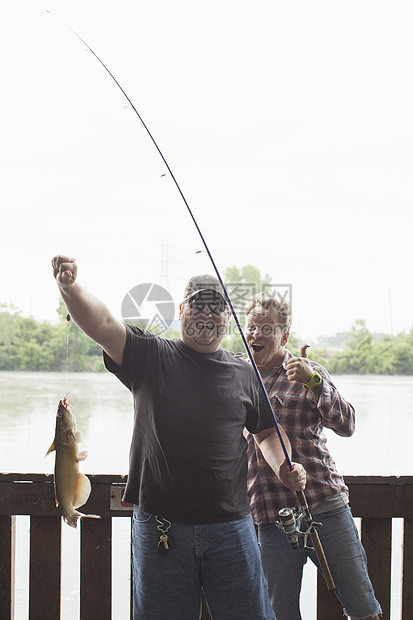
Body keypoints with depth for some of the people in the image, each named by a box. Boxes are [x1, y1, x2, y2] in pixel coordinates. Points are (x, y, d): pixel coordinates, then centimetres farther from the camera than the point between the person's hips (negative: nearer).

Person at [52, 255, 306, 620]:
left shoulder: (245, 374, 9)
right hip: (160, 526, -1)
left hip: (231, 525, 2)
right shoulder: (151, 357, 2)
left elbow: (268, 432, 21)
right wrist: (70, 286, -31)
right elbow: (101, 323, -13)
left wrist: (283, 467, 1)